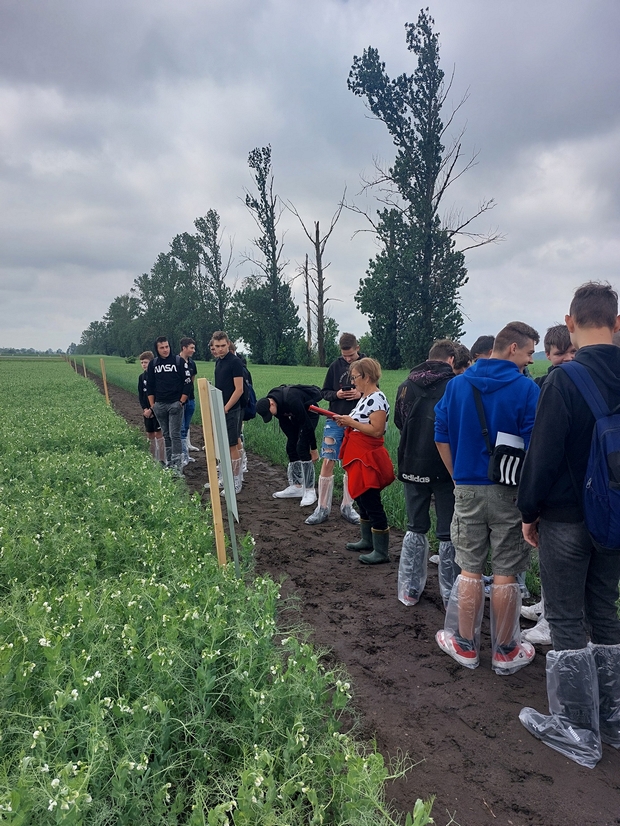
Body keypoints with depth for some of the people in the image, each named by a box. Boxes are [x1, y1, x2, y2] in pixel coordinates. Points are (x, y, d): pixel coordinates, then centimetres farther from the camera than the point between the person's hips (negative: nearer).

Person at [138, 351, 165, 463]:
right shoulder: (142, 377, 9)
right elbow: (140, 395, 9)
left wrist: (151, 409, -13)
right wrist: (144, 409, -5)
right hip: (147, 410, 6)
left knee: (158, 433, -6)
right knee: (150, 434, 8)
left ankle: (162, 459, -2)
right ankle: (152, 459, 16)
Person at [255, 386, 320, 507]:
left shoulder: (291, 401, -38)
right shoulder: (267, 402, -14)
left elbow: (307, 425, -30)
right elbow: (285, 424, -3)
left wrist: (313, 448, -22)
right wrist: (292, 441, -4)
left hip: (310, 414, -8)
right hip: (296, 416, 8)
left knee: (302, 449, -17)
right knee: (291, 448, 3)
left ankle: (310, 491, -12)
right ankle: (296, 487, 12)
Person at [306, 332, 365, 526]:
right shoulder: (335, 366, 1)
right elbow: (324, 392, 7)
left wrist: (360, 394, -17)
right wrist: (336, 394, -14)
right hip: (335, 421, 0)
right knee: (327, 462, -3)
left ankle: (347, 507, 22)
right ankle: (322, 508, 8)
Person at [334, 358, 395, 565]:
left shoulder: (377, 399, -18)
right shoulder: (364, 398, 13)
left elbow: (376, 430, -25)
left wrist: (351, 422, -20)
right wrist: (347, 422, 5)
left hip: (369, 458, -10)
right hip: (359, 456, 10)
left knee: (372, 503, -5)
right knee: (362, 499, 19)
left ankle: (381, 551, 4)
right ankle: (367, 541, 33)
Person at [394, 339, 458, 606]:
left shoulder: (406, 384, 3)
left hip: (412, 466, 4)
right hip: (446, 468, -4)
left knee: (415, 529, 16)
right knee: (448, 534, 7)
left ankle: (409, 590, 21)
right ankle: (450, 595, 14)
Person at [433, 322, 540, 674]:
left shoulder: (456, 384, 4)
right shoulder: (526, 388, -9)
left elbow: (442, 437, 6)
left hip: (467, 489, 3)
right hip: (509, 491, -3)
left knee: (470, 571, 12)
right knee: (506, 575, 8)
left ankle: (466, 646, 24)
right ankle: (505, 652, 22)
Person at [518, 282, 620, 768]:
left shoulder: (564, 379, -18)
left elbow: (543, 453, -17)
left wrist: (529, 512, -5)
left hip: (565, 519, -6)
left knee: (567, 621, 6)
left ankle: (578, 732, 17)